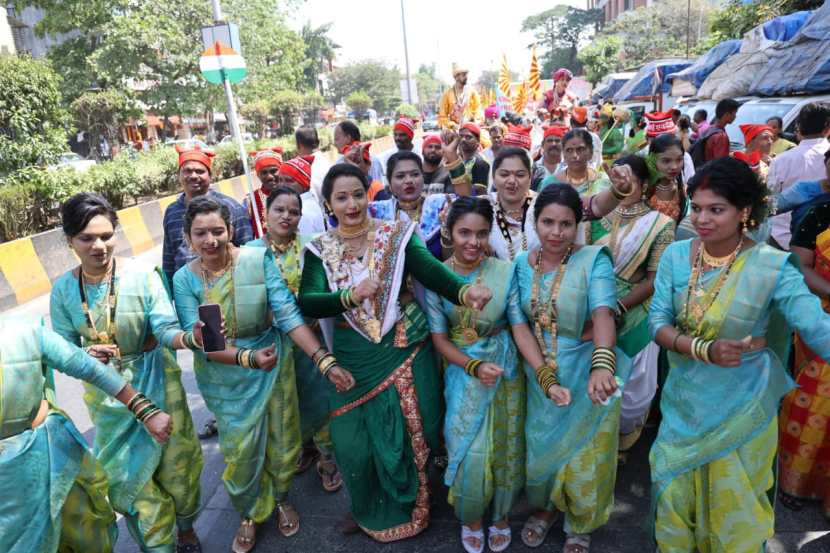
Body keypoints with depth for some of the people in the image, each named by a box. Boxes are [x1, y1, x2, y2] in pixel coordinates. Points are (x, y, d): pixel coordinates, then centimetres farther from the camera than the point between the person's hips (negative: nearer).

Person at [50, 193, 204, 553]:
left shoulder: (143, 276, -16)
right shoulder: (62, 290, -6)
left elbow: (165, 329, -20)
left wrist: (189, 338, -43)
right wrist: (86, 356, -22)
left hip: (156, 384, -2)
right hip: (107, 393, 3)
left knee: (174, 463, 10)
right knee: (126, 473, 13)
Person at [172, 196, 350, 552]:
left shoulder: (259, 259, -15)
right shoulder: (184, 279, -11)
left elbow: (288, 314, -20)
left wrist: (325, 362, -29)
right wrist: (247, 358, -33)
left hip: (274, 366, 0)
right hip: (223, 379, 1)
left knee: (281, 442, 16)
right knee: (239, 451, 14)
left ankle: (280, 500, 47)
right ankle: (250, 514, 44)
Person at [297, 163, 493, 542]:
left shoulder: (396, 233, -5)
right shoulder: (320, 249, 0)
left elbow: (430, 270, -21)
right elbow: (307, 302, -12)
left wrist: (464, 291, -41)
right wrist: (351, 296, -29)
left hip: (403, 350, -1)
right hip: (354, 359, 1)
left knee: (406, 435, 11)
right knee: (353, 442, 9)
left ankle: (406, 510, 41)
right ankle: (369, 511, 40)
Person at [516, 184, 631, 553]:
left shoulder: (594, 259, -16)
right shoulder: (522, 264, -4)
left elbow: (603, 313, -31)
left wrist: (602, 366, -48)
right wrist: (545, 379, -13)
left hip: (588, 373, -3)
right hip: (540, 374, 3)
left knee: (585, 452, 16)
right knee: (543, 447, 20)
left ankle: (581, 523, 43)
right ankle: (544, 507, 48)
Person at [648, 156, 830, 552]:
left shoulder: (773, 267, -17)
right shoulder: (675, 256, -9)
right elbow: (657, 323, -10)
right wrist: (705, 349, -26)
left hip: (741, 407, -2)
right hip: (685, 400, 3)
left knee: (732, 503, 18)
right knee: (675, 493, 20)